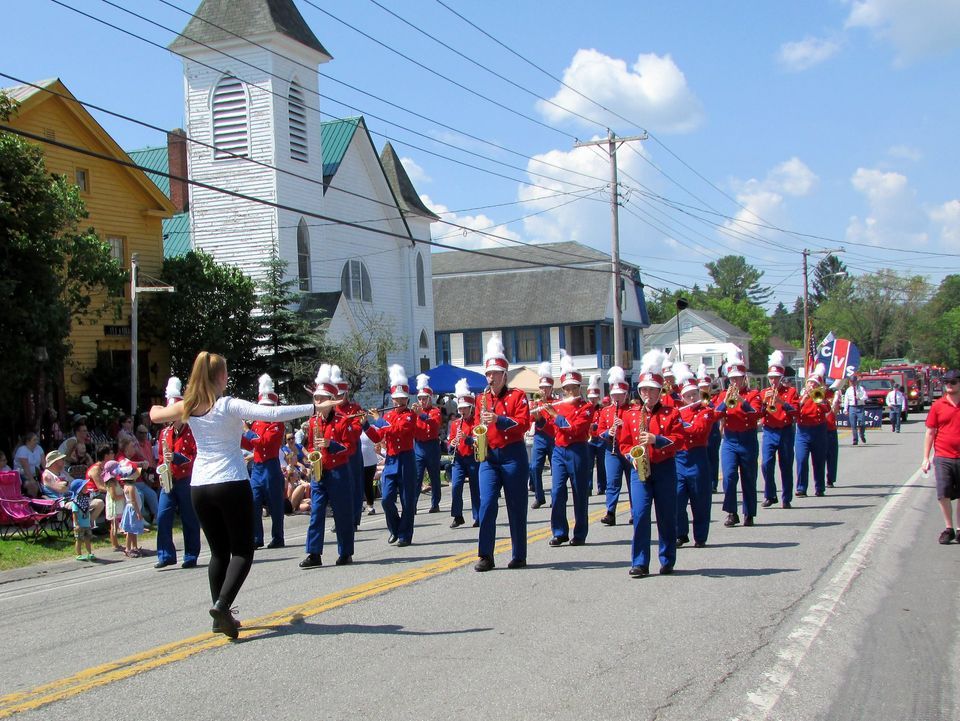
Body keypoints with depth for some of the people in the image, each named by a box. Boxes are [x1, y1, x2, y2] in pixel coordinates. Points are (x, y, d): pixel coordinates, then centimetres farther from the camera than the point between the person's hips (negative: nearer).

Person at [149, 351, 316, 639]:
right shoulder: (229, 406, -13)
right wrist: (315, 407, -23)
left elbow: (155, 415, 20)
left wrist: (157, 408, 44)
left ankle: (221, 616, 14)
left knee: (219, 551, 15)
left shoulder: (188, 407, 3)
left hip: (199, 488, 6)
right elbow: (272, 413, -24)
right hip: (231, 485, -5)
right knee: (243, 550, 4)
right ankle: (222, 604, -16)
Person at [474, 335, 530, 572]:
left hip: (513, 455, -3)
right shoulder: (482, 398, 12)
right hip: (488, 456, 3)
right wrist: (477, 433, -4)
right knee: (486, 505, -7)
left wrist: (498, 420, -24)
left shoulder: (517, 396, -1)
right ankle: (485, 556, -2)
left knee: (516, 507, 3)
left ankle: (519, 556, 12)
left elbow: (523, 424, -13)